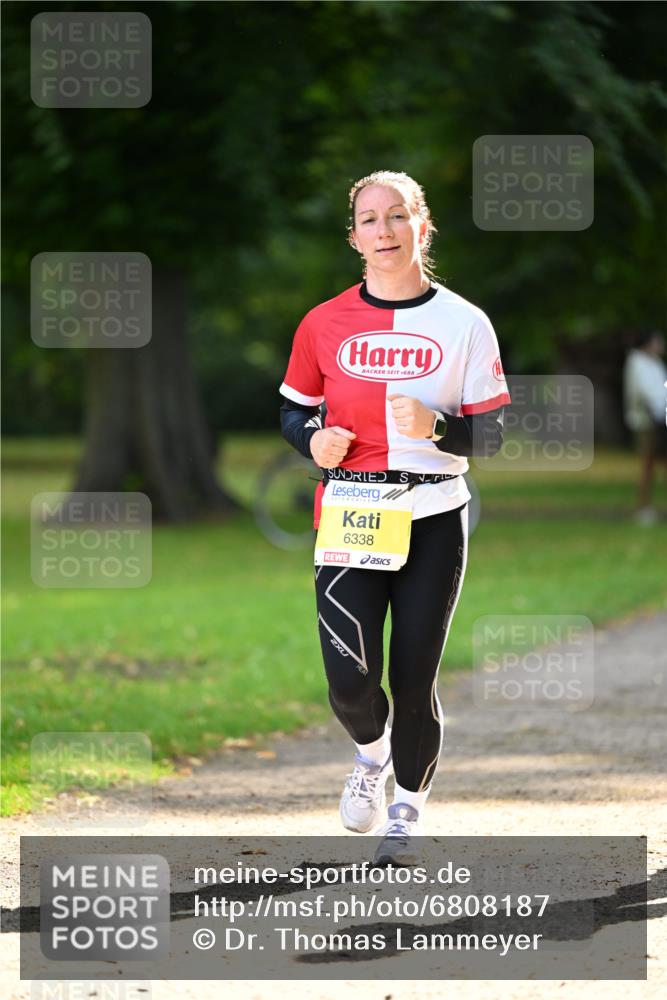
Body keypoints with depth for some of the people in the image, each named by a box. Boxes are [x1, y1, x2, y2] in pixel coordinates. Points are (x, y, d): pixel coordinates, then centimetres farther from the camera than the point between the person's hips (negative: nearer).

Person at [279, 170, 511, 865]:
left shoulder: (463, 323, 1)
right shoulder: (325, 324, 4)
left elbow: (490, 435, 2)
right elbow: (293, 411, 15)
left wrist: (436, 428, -18)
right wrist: (314, 439, -7)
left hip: (433, 520, 0)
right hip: (347, 516, 1)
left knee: (414, 680, 2)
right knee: (349, 679, -11)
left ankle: (407, 813, 24)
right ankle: (371, 752, 24)